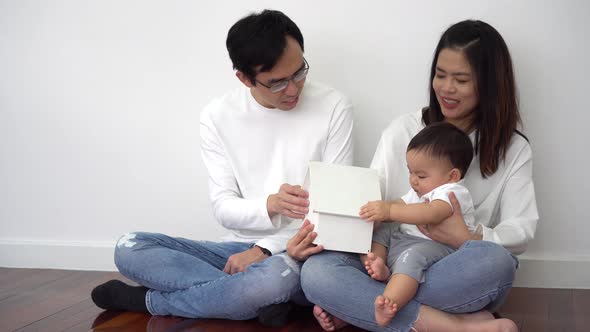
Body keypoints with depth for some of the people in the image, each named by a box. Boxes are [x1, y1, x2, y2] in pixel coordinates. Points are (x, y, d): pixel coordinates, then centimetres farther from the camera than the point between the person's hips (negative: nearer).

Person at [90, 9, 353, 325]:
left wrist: (266, 249, -16)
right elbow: (223, 207, -3)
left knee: (275, 276, -40)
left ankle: (149, 300, -13)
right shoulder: (218, 116, -1)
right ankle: (262, 296, -22)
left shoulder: (333, 107, -8)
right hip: (241, 248, 3)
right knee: (129, 248, -15)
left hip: (301, 252, -3)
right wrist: (270, 204, -26)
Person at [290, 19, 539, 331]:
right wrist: (319, 234, -21)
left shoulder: (513, 149, 4)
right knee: (315, 272, -28)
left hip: (460, 277, 0)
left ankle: (360, 307, -22)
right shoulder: (402, 130, 4)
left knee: (494, 261, -37)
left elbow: (522, 231, -5)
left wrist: (468, 238, -26)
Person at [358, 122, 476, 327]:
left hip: (434, 246, -10)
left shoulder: (453, 193, -10)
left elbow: (431, 214, -29)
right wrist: (377, 211, 4)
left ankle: (389, 303, -57)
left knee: (412, 255, -37)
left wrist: (389, 210, -34)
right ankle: (379, 266, -26)